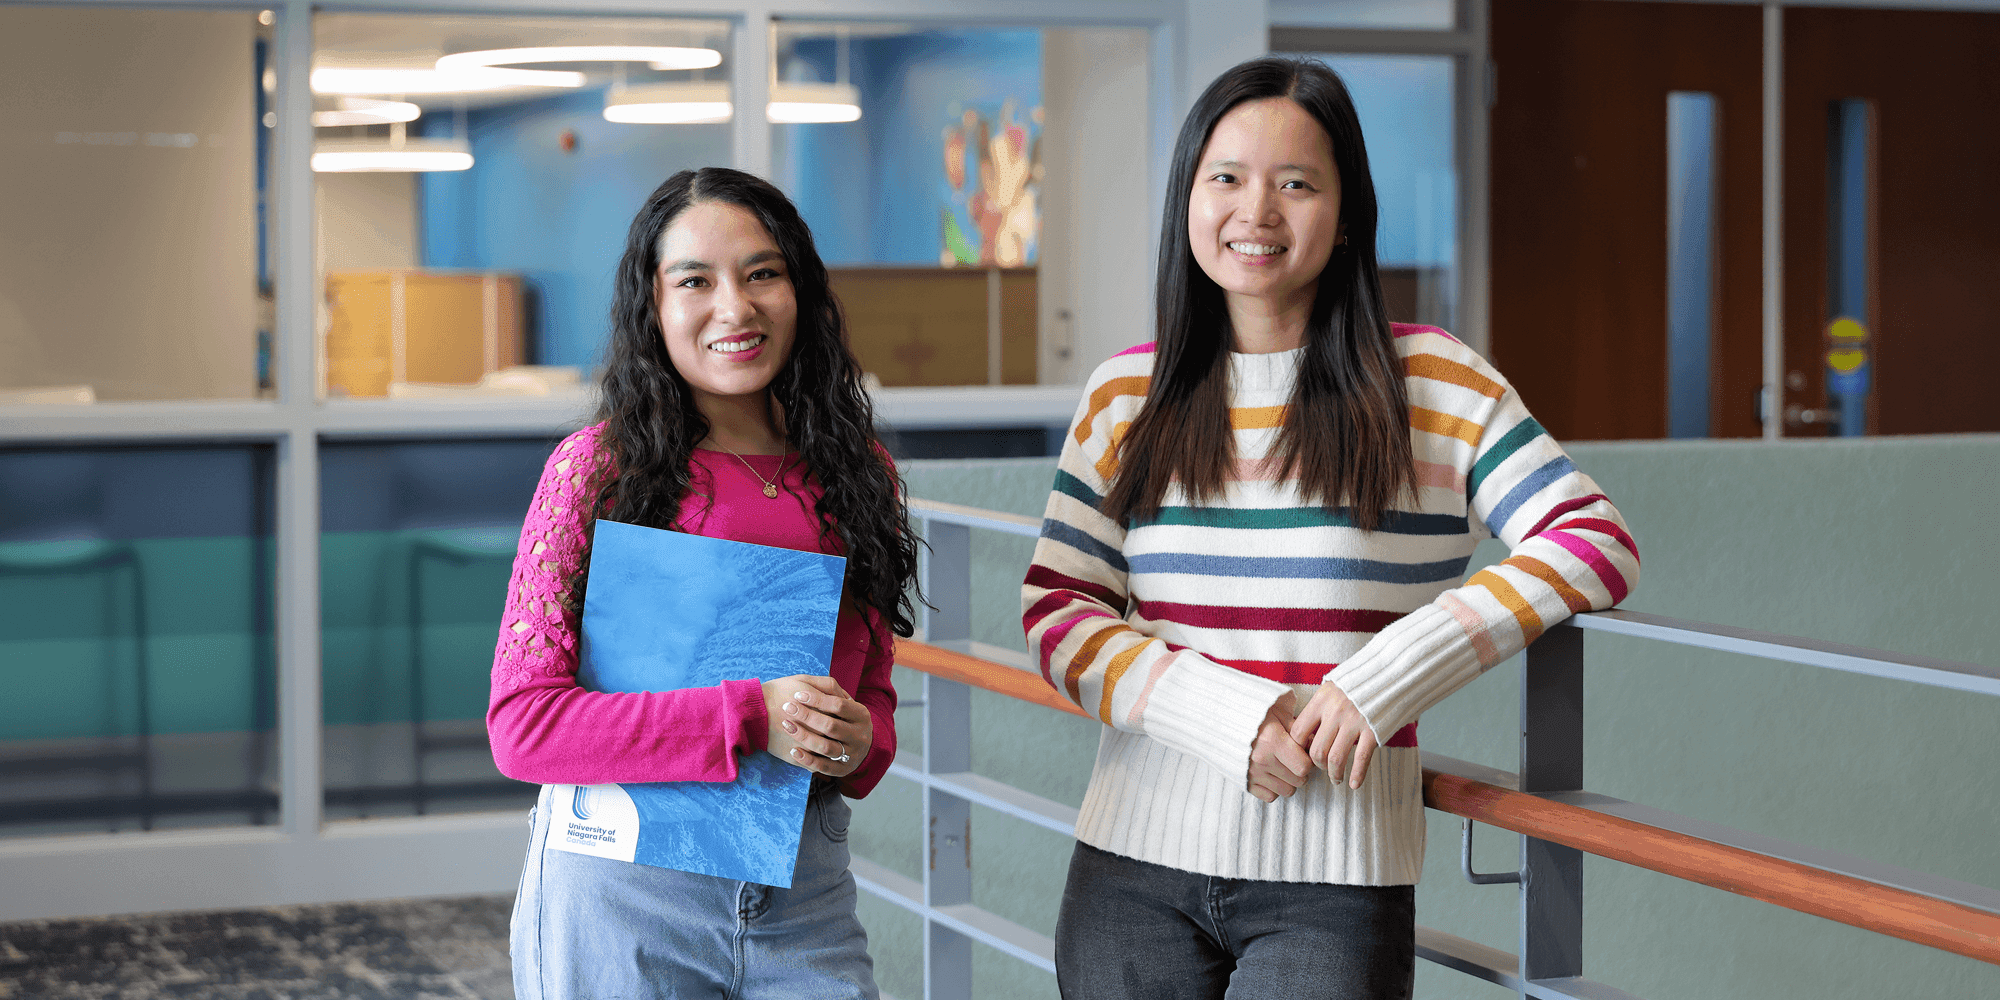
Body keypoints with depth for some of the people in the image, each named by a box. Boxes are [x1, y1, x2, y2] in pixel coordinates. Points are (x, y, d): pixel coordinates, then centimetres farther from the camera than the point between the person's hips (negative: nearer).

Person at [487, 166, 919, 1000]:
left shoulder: (854, 471, 8)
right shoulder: (599, 466, -6)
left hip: (805, 893, 3)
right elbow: (521, 725, -11)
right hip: (622, 893, -3)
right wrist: (747, 718, -19)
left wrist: (859, 741, -7)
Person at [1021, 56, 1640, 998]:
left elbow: (1598, 545, -6)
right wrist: (1231, 717, -14)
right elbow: (1056, 613, 2)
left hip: (1334, 885, -2)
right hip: (1134, 866, 2)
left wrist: (1384, 680, -15)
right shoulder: (1125, 397, 7)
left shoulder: (1431, 385, 0)